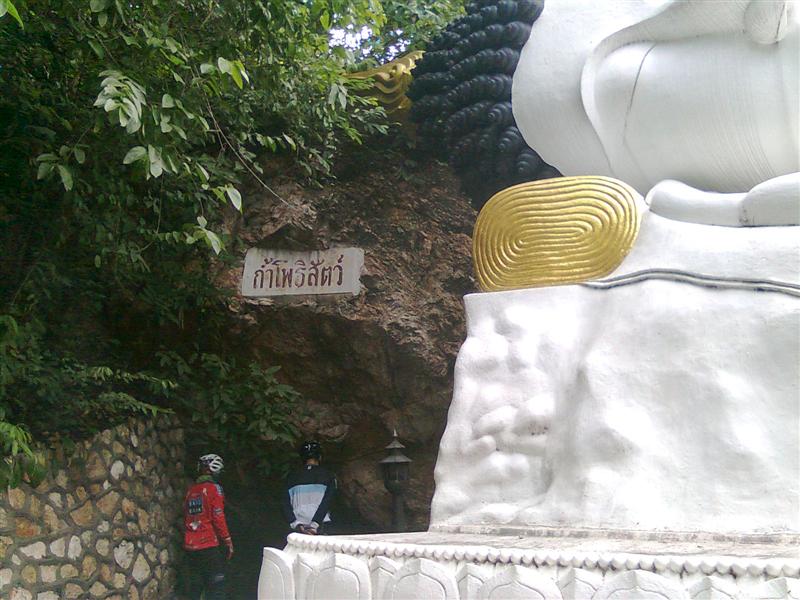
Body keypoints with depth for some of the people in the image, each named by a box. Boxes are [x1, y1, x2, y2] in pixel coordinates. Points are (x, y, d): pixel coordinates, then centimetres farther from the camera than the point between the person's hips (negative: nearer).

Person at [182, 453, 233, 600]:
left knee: (195, 587, 13)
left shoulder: (190, 490, 12)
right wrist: (228, 541, -6)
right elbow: (218, 518, -12)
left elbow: (185, 518, 16)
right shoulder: (214, 488, -7)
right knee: (216, 587, -4)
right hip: (210, 546, -6)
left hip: (190, 546, 6)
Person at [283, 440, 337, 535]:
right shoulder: (328, 476, 6)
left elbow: (286, 505, 1)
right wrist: (314, 526, -12)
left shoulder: (291, 477, 11)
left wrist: (296, 524, -7)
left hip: (299, 529, 2)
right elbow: (326, 502, -7)